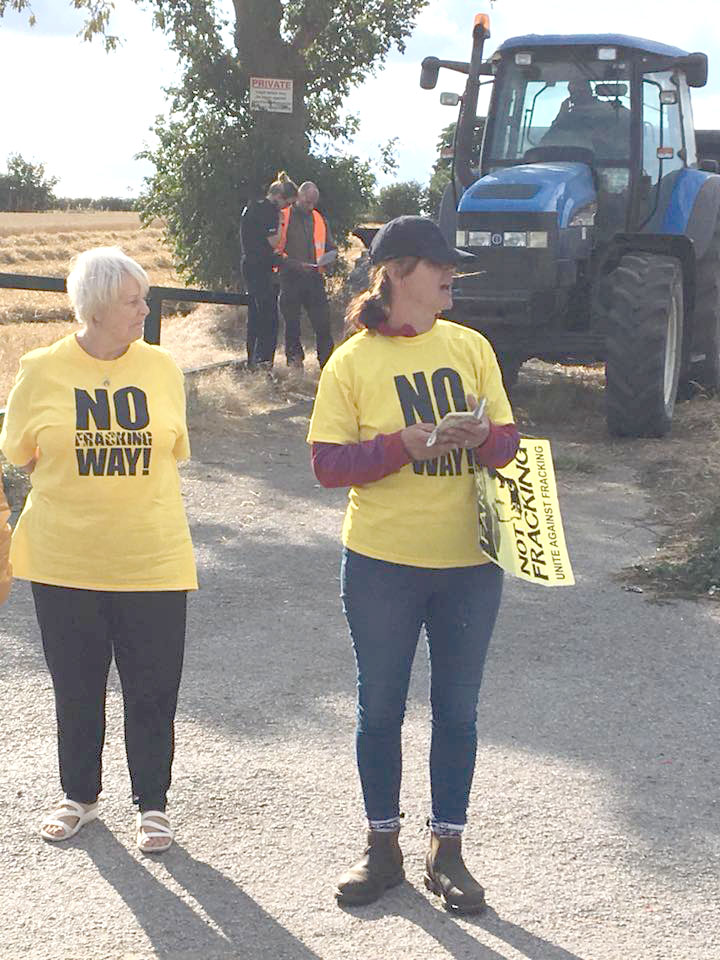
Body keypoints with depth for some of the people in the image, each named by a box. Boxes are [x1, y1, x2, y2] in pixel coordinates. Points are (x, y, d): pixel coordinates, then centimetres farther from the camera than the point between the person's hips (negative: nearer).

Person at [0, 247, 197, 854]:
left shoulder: (160, 367, 0)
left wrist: (130, 489, 2)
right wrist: (77, 488, 2)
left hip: (152, 558, 0)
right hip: (65, 561, 0)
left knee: (153, 691, 6)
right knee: (76, 689, 13)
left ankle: (152, 804, 23)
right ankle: (80, 796, 32)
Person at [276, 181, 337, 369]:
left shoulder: (319, 220, 16)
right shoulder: (282, 218, 1)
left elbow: (331, 248, 21)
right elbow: (274, 248, -3)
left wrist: (328, 259, -3)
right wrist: (293, 264, -15)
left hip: (314, 279, 3)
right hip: (290, 279, -3)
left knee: (323, 323, -4)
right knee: (292, 324, 3)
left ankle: (328, 364, 1)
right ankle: (294, 364, 11)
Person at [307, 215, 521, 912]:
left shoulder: (470, 346, 4)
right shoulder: (352, 361, -4)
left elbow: (508, 443, 6)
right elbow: (327, 462, -8)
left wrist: (482, 437, -17)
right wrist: (403, 445, -22)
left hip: (469, 563, 2)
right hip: (382, 565, -2)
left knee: (457, 709, 10)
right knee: (380, 709, 9)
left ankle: (447, 850, 24)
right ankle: (382, 847, 26)